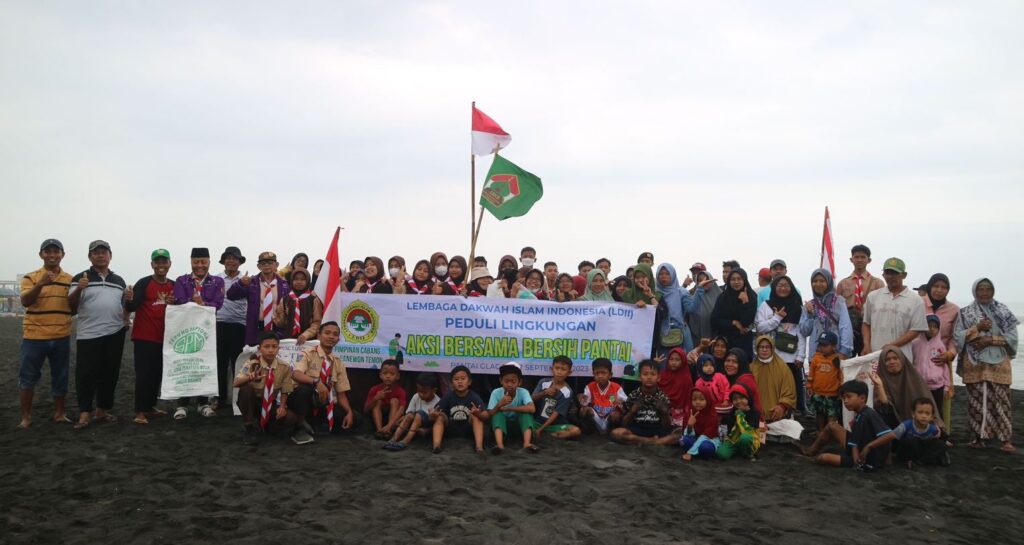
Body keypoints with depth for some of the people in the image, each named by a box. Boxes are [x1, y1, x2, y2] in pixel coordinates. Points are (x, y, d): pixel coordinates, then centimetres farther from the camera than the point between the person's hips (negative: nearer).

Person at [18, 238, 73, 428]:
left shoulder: (70, 279, 7)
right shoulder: (31, 277, -2)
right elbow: (25, 301, -17)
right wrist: (40, 284, -31)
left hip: (61, 338, 2)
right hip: (34, 336, -2)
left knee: (60, 378, 9)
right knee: (28, 377, 3)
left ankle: (59, 414, 20)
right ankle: (26, 417, 13)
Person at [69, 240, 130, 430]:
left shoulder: (119, 281, 15)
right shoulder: (80, 278, 2)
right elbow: (71, 305, -3)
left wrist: (129, 299, 0)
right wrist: (78, 289, -22)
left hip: (115, 334, 4)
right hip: (88, 334, -4)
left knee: (109, 374, 8)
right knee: (86, 375, -5)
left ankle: (103, 410, 19)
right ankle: (85, 413, 2)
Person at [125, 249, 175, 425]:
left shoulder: (174, 286, 9)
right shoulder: (143, 283, -9)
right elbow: (130, 307, -16)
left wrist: (174, 304, -9)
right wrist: (130, 300, -38)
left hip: (163, 337, 6)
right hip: (144, 337, -6)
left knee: (157, 374, 13)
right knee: (144, 374, -5)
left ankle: (150, 407, 24)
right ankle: (140, 412, 0)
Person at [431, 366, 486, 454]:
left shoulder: (474, 397, -10)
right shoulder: (448, 396, -4)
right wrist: (433, 415, -32)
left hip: (469, 430, -2)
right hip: (450, 430, 2)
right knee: (440, 417, -19)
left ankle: (479, 446, -38)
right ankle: (436, 445, -35)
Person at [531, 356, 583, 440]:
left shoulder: (567, 392, -8)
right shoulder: (543, 382, 1)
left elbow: (556, 413, -12)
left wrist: (541, 429, -18)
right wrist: (544, 393, -20)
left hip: (555, 425, -1)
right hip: (537, 421, 1)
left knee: (576, 431, -28)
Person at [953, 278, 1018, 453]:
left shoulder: (1003, 311, 7)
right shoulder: (965, 313, 5)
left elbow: (1012, 336, 0)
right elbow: (957, 336, -2)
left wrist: (990, 340, -12)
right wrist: (977, 328, -13)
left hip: (999, 363, 0)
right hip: (975, 364, 0)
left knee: (1000, 401, -1)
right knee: (977, 401, 3)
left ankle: (1005, 438, 2)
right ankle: (978, 436, 10)